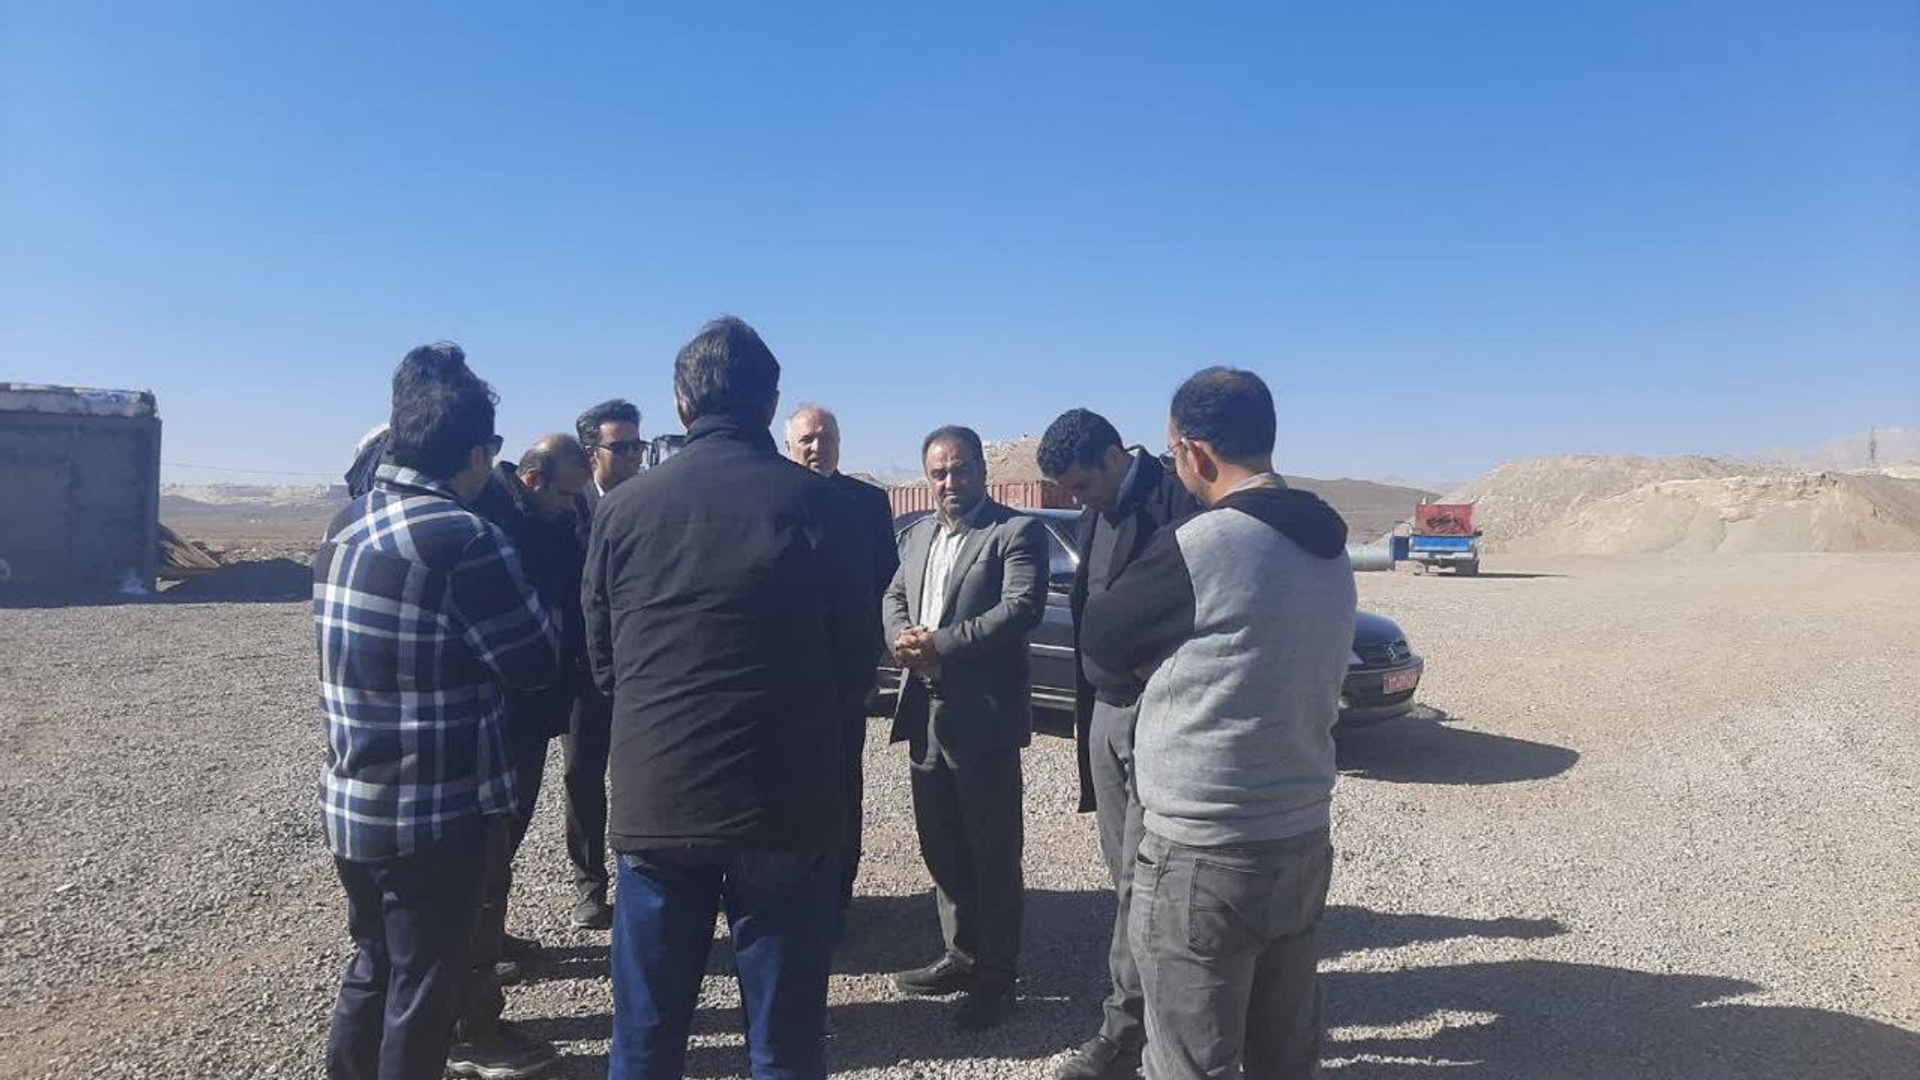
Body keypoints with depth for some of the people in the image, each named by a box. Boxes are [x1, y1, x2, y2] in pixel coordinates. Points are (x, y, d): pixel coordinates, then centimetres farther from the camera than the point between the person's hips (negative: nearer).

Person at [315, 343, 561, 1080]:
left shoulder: (347, 526, 4)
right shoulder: (463, 537, -21)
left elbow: (372, 649, 10)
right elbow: (539, 664, -15)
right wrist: (531, 608, 3)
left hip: (352, 803, 8)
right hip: (431, 812, -7)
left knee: (376, 967, 24)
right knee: (421, 991, 9)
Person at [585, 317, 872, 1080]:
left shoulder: (622, 507, 1)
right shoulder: (811, 501, -6)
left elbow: (602, 662, 9)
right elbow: (855, 662, -1)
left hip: (654, 798, 3)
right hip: (785, 799, -2)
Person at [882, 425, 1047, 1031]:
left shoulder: (1017, 532, -7)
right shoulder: (916, 535, 17)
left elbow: (1022, 607, -18)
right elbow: (893, 597, 13)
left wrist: (941, 644, -21)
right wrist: (904, 640, -10)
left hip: (983, 715, -7)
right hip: (925, 713, 7)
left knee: (992, 851, 3)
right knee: (940, 846, 15)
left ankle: (997, 974, 16)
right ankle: (961, 956, 30)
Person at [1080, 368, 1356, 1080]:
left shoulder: (1200, 547, -19)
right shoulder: (1329, 548, 6)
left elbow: (1099, 641, -6)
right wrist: (1160, 662, 6)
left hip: (1203, 857, -8)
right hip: (1303, 841, 8)